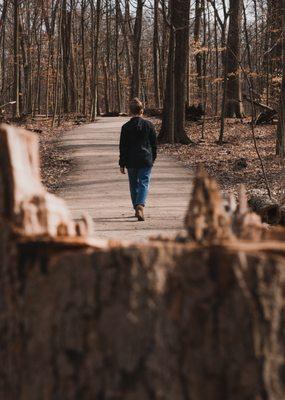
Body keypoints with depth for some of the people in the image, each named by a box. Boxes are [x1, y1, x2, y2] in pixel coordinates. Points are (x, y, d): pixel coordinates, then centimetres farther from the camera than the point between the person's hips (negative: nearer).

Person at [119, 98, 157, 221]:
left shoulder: (126, 127, -4)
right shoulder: (149, 125, -1)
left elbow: (123, 147, -2)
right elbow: (154, 143, 6)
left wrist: (122, 164, 4)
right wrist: (153, 158, 20)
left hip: (131, 161, 1)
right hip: (146, 160, 0)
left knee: (134, 185, 15)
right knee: (144, 184, -2)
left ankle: (137, 208, 23)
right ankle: (140, 207, -24)